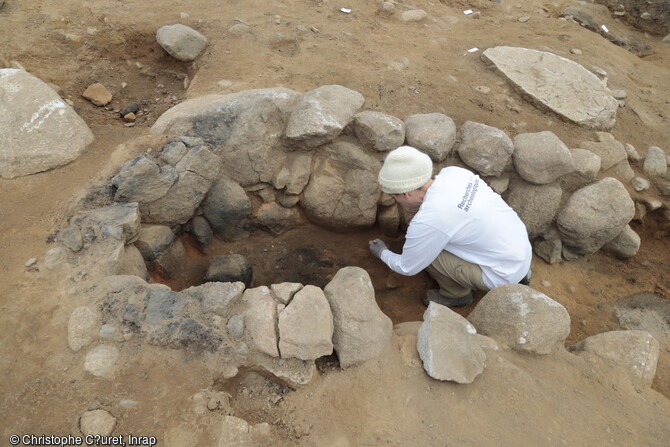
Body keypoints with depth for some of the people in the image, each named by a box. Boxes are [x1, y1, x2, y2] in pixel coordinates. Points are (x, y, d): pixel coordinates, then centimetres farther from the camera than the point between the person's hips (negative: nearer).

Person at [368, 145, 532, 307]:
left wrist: (382, 253, 10)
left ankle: (456, 293, 16)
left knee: (423, 251, -10)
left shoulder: (426, 221, -27)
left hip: (501, 274, -7)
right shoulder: (453, 172, -7)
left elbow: (407, 267, -9)